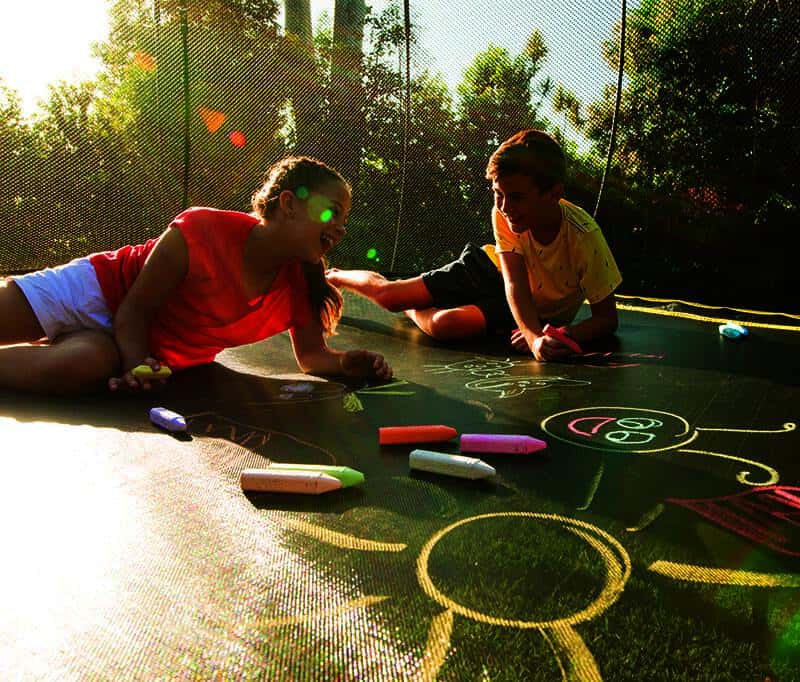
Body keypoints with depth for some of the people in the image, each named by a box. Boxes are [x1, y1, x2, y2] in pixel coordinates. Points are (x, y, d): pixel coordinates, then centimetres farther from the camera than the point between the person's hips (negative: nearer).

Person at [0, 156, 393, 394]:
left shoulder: (300, 288, -11)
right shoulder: (202, 231, -26)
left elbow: (312, 355, -2)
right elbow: (133, 310, -18)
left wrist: (348, 362, -22)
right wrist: (136, 365, -33)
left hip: (152, 354, 3)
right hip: (96, 289, -3)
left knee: (88, 365, -31)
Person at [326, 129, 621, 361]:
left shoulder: (584, 237, -34)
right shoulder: (503, 213, -26)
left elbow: (608, 318, -26)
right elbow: (514, 285, -31)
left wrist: (565, 335, -47)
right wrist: (534, 337, -49)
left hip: (542, 311, -2)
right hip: (494, 269, 3)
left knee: (446, 324, -29)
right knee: (389, 294, -4)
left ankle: (413, 310, 9)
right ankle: (333, 276, 30)